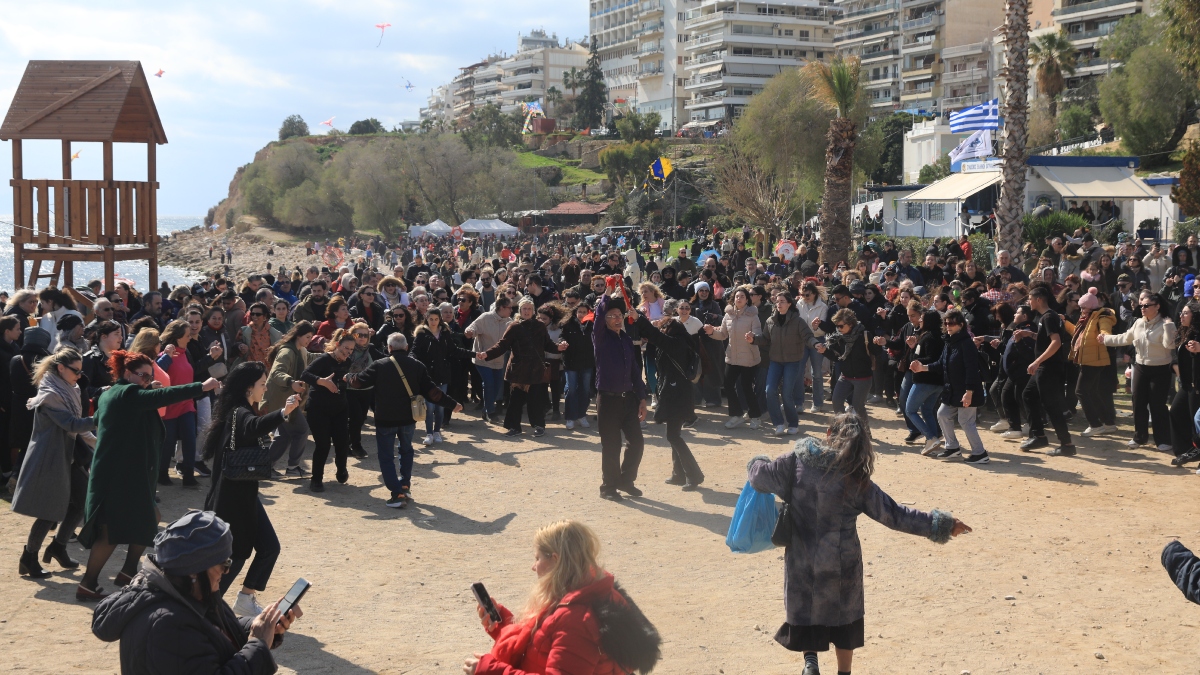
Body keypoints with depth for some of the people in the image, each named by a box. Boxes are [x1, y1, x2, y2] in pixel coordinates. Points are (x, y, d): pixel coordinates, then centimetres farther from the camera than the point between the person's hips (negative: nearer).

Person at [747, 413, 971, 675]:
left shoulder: (796, 462, -10)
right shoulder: (857, 480, -11)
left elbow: (760, 476, -2)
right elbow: (894, 514, -10)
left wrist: (757, 463, 23)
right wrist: (942, 525, -5)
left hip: (800, 560, 1)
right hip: (841, 563, -1)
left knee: (803, 611, 19)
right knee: (844, 618, 17)